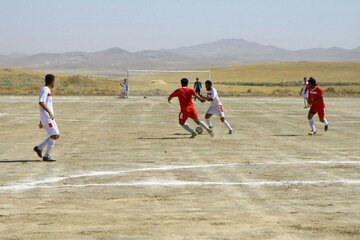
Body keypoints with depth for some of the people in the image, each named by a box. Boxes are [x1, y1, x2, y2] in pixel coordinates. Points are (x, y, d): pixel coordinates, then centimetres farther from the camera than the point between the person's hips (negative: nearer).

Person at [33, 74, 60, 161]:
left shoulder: (47, 90, 21)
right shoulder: (45, 90, -9)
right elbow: (41, 103, -23)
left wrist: (41, 121, 26)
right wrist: (50, 112, -28)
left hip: (49, 117, 10)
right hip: (47, 116, -10)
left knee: (56, 135, 8)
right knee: (54, 135, -12)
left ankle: (39, 148, 14)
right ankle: (47, 156, -9)